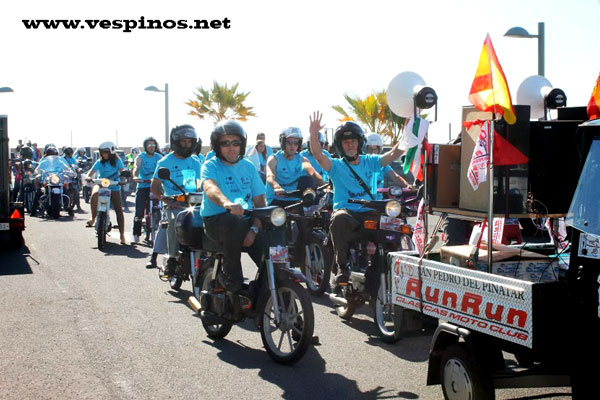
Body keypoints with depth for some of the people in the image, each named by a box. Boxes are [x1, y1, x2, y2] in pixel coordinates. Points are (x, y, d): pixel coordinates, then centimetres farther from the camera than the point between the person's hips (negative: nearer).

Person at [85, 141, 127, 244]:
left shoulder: (117, 161, 3)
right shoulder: (99, 162, 5)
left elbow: (122, 171, -6)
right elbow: (92, 170, -6)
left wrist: (123, 179, -26)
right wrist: (88, 176, -27)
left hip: (114, 187, 0)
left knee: (119, 210, -7)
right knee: (95, 194, -34)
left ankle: (122, 235, -2)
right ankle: (93, 218, -16)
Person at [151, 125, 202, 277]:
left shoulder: (195, 163, 17)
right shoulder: (165, 162, 4)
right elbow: (155, 186, 2)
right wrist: (167, 200, -14)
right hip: (174, 204, -3)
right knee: (175, 220, -36)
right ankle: (172, 259, -25)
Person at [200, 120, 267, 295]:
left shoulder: (248, 167, 13)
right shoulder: (210, 166, 0)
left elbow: (260, 201, 8)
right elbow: (210, 188, -24)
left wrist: (254, 229, -10)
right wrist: (226, 203, -47)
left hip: (246, 221, 4)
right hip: (215, 220, -3)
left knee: (268, 246, -23)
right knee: (234, 222, -38)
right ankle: (231, 278, -21)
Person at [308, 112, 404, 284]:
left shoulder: (370, 161, 17)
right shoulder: (336, 166, 7)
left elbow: (393, 154, 9)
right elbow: (318, 155, -11)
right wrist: (313, 134, -28)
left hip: (369, 212, 3)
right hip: (345, 210, -3)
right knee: (339, 218, -38)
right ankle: (342, 267, -28)